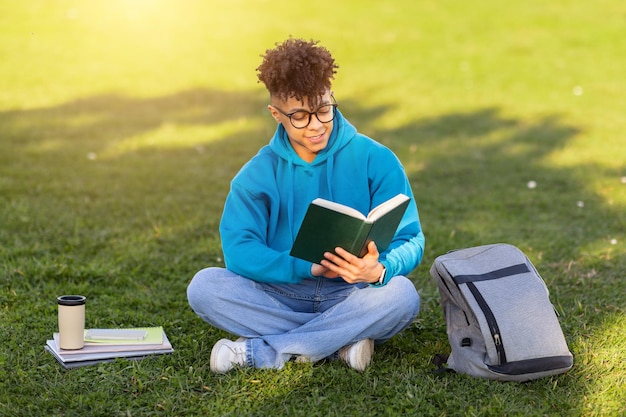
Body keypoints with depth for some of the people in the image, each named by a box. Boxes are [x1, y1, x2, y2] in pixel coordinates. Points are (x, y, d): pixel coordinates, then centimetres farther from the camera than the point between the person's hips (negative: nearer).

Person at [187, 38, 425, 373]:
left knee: (401, 295, -33)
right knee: (204, 286, -23)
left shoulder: (376, 161, -2)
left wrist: (379, 270, -30)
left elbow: (410, 240, -6)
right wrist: (308, 267, -25)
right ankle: (341, 340, -22)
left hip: (351, 297, -1)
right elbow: (239, 250, -10)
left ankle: (260, 351, -22)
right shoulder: (257, 174, 2)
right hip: (282, 297, 1)